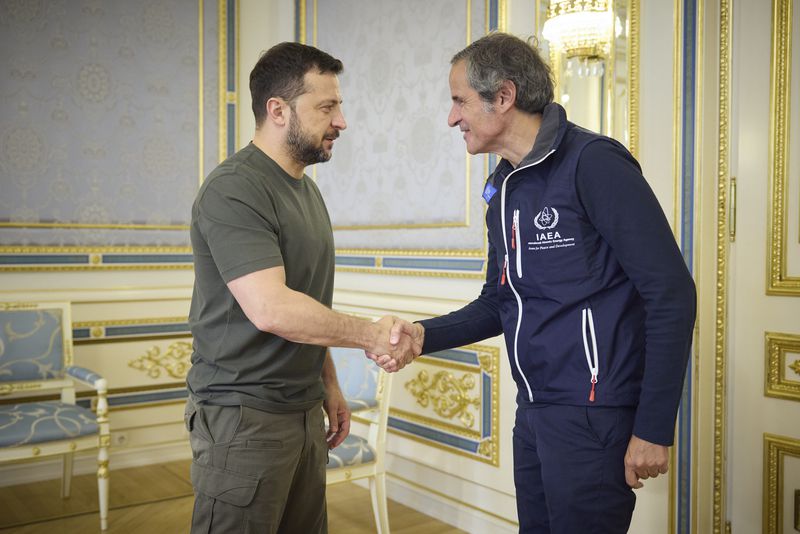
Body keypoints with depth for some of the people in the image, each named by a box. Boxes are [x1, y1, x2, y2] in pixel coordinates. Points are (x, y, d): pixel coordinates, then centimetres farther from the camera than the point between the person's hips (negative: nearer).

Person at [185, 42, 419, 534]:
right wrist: (371, 333, -17)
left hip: (304, 410, 8)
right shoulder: (235, 190, -16)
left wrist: (329, 385, 17)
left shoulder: (305, 188, 13)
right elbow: (270, 309, -26)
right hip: (244, 417, -8)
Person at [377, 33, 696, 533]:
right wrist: (423, 335, 0)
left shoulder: (593, 163, -14)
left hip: (593, 413, -8)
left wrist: (654, 429, -16)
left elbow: (671, 293, -16)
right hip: (534, 413, 8)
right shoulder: (503, 190, 12)